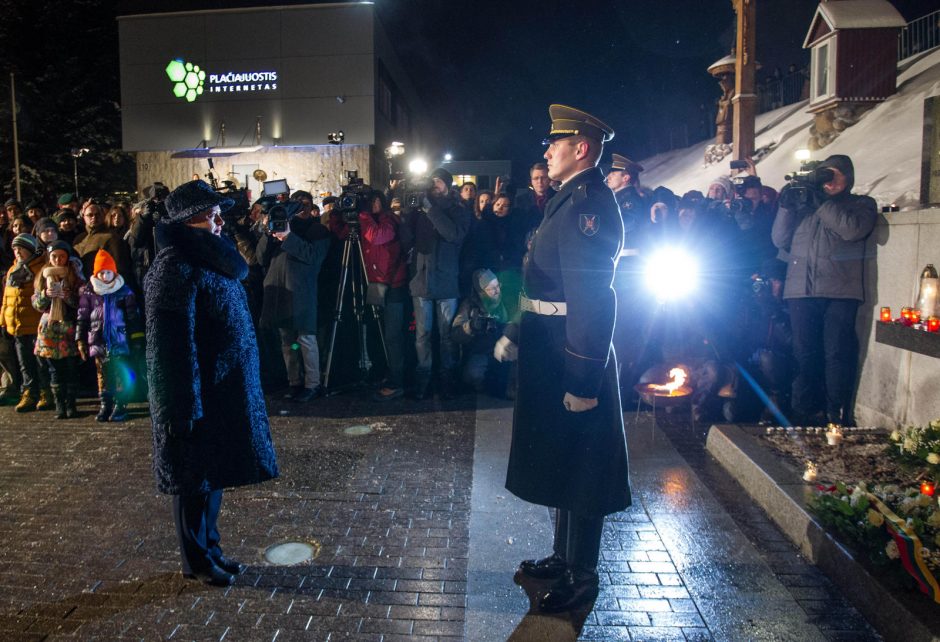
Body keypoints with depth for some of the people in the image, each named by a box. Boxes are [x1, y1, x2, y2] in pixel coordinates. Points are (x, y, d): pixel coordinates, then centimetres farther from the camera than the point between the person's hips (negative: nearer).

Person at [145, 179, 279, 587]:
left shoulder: (210, 259, 11)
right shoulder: (174, 268, -18)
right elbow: (174, 343, -21)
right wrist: (186, 407, -22)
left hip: (224, 389, 9)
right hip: (199, 393, -9)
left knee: (213, 473, 18)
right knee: (194, 478, 6)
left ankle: (210, 549, 33)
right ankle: (196, 561, 22)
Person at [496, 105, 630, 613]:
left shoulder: (587, 203, -19)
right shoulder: (569, 200, 14)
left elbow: (591, 298, -26)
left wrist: (582, 380, -26)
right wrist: (516, 335, 18)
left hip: (574, 360, -11)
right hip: (551, 352, 11)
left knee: (577, 470, 3)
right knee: (558, 461, 20)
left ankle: (582, 578, 19)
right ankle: (564, 556, 37)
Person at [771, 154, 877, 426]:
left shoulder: (862, 204, 12)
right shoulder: (804, 203, 20)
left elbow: (853, 229, -10)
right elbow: (780, 240, 14)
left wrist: (821, 203, -5)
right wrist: (786, 207, 2)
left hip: (840, 291, -3)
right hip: (801, 291, 3)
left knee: (838, 354, -7)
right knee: (804, 354, 4)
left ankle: (837, 417, -1)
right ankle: (804, 415, 11)